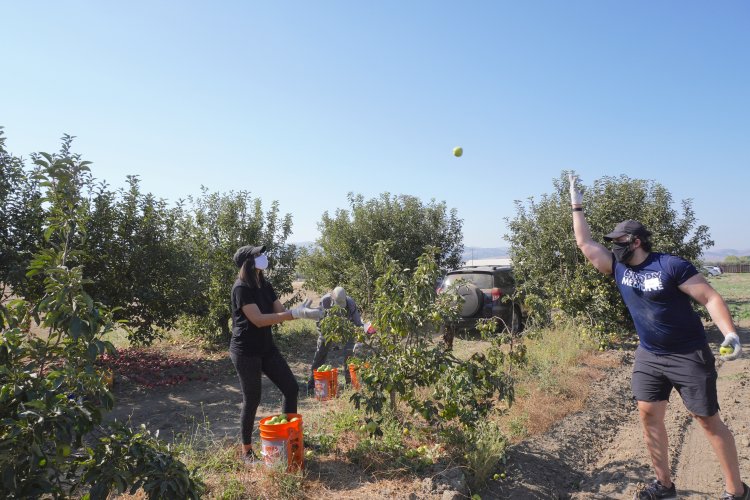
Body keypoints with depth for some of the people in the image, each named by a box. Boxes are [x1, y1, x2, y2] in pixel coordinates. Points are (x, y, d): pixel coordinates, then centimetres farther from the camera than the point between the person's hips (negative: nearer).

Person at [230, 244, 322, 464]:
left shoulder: (265, 285, 7)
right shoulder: (241, 288, -18)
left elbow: (279, 312, 4)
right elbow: (259, 320, -27)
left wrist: (300, 311, -16)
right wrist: (295, 314, -31)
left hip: (266, 348, 8)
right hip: (246, 352, -8)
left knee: (291, 388, 7)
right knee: (252, 400, 3)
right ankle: (246, 451, 23)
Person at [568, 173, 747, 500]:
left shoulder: (671, 265, -16)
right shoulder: (618, 268, -1)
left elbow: (710, 298, -15)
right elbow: (585, 244, 1)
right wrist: (577, 205, 0)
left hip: (689, 356, -5)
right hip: (648, 356, 5)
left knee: (708, 421, 5)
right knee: (648, 415, 6)